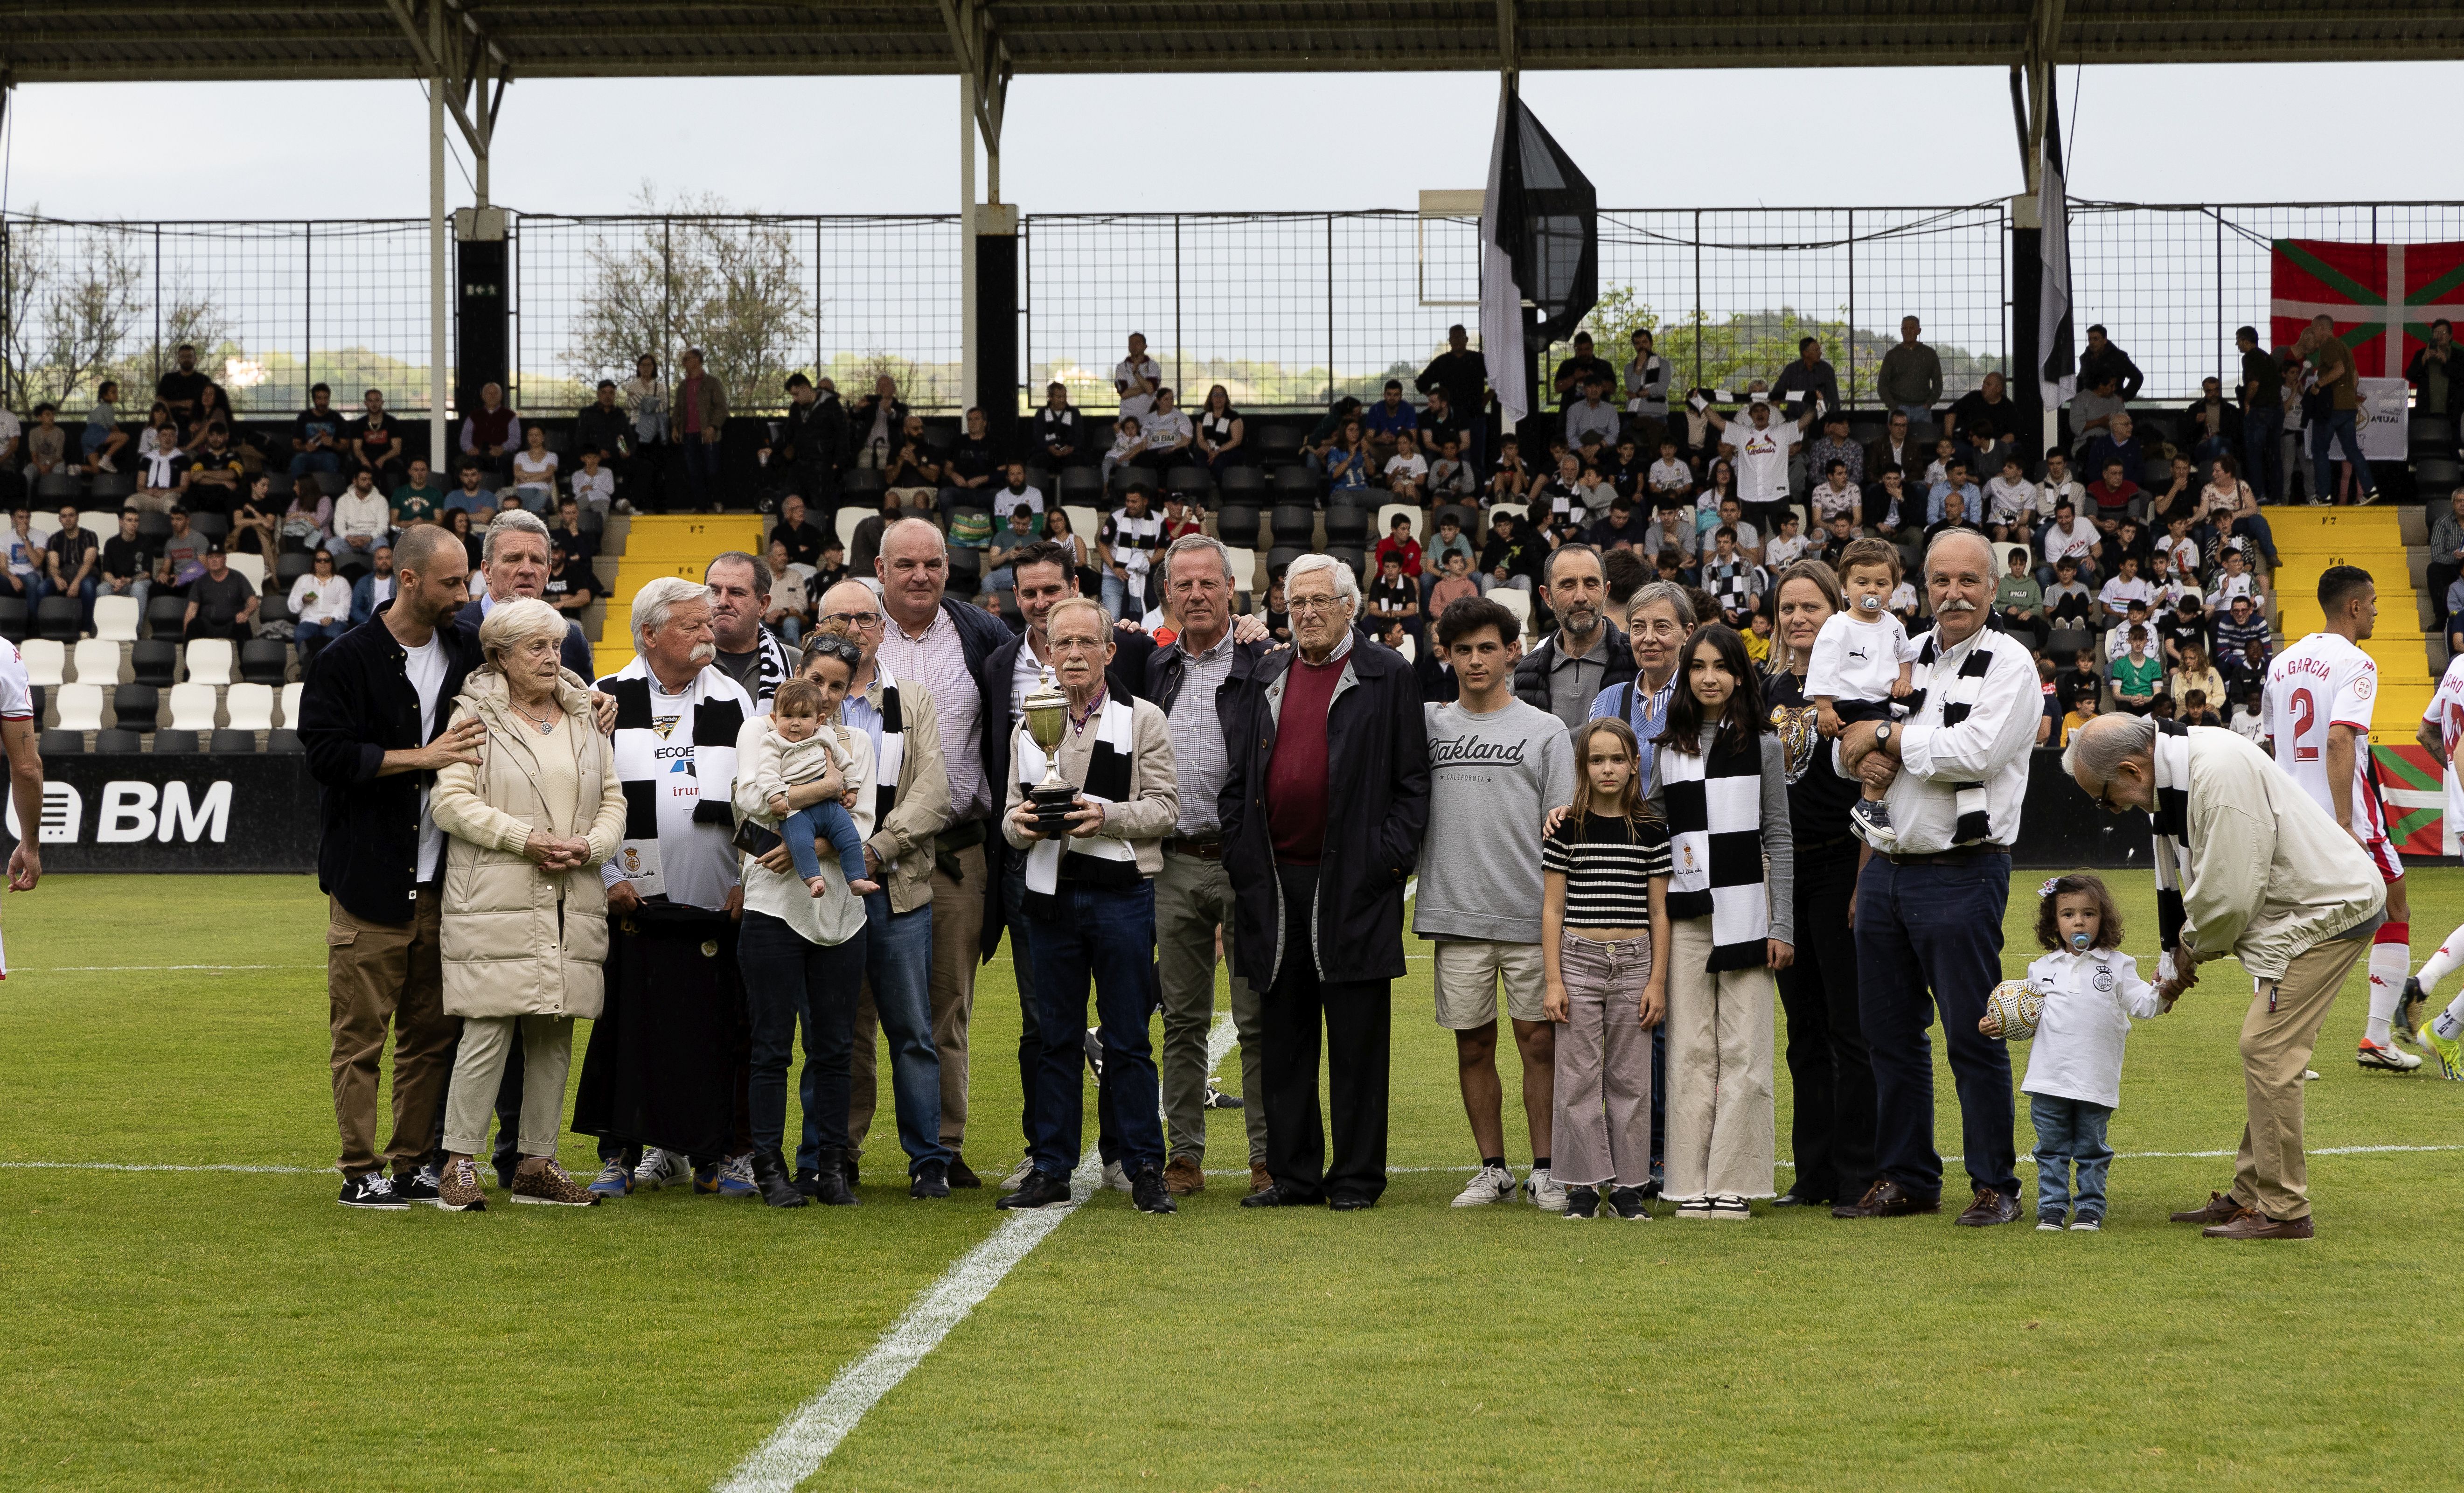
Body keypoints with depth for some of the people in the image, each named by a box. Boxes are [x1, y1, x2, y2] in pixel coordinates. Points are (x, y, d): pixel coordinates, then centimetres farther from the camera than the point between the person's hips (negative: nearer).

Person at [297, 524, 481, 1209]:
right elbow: (327, 754, -13)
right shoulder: (347, 660, -5)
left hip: (439, 879, 5)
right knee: (362, 1031, -3)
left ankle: (414, 1163, 15)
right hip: (370, 881, -5)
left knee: (431, 1031, 7)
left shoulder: (467, 655, 12)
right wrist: (424, 756, -16)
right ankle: (360, 1171, 2)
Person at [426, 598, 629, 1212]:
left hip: (571, 904, 6)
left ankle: (537, 1165, 13)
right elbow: (452, 802, -8)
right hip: (495, 902, -6)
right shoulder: (474, 718, 0)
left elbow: (612, 800, 16)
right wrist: (525, 840, -15)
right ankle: (459, 1164, -4)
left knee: (555, 1035, 6)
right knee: (488, 1032, -10)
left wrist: (590, 845, -4)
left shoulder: (585, 720, 17)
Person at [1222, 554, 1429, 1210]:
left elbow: (1413, 779, -1)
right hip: (1275, 879, 4)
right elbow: (1235, 779, 15)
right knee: (1286, 1038, 7)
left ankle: (1357, 1177, 5)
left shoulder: (1388, 678, 1)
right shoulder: (1262, 680, 14)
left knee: (1357, 1039, -1)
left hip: (1353, 884, -4)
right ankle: (1294, 1174, 13)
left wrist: (1390, 857, -8)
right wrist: (1240, 858, 6)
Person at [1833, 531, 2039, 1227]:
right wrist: (1867, 754, -6)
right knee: (1892, 1033, 11)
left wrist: (1889, 736, -9)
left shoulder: (2009, 664, -5)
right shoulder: (1906, 658, 15)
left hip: (1962, 873, -7)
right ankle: (1905, 1178, 20)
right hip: (1887, 867, 7)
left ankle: (1995, 1186, 5)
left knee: (1973, 1035, -4)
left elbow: (1975, 751, -19)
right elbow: (1848, 745, 18)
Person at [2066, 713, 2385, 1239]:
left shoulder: (2221, 772, -27)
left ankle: (2283, 1211, -6)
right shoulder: (2173, 772, 5)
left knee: (2267, 1051, -11)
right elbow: (2181, 885, 17)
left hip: (2330, 912, -10)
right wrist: (2176, 958, 13)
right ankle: (2250, 1195, 21)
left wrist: (2192, 950, -7)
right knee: (2264, 1052, 14)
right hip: (2305, 912, 10)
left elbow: (2229, 894, -24)